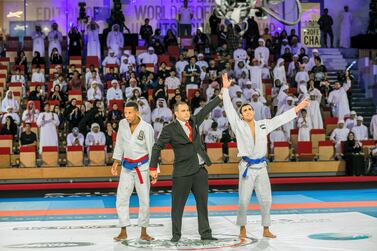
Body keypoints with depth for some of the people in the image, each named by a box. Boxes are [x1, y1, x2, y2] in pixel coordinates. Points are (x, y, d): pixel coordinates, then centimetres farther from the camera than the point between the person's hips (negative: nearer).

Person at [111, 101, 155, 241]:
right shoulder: (123, 124, -4)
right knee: (121, 198, 1)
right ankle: (123, 232, 11)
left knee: (144, 199, 0)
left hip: (142, 166, -3)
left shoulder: (146, 128, -16)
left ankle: (143, 233, 11)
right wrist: (116, 162, 10)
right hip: (127, 165, 4)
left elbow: (152, 149, -11)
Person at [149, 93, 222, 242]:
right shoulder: (170, 129, -5)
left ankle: (205, 233, 16)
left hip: (200, 170, 5)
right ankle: (176, 234, 11)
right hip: (182, 172, -5)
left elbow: (206, 110, 13)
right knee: (178, 205, 0)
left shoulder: (193, 122, 10)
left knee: (203, 203, 9)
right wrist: (153, 168, -5)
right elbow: (157, 147, -3)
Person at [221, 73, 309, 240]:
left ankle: (266, 229, 19)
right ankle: (242, 228, 17)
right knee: (244, 201, -1)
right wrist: (225, 89, -15)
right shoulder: (238, 125, -3)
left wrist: (297, 109, 7)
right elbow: (229, 109, -9)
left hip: (261, 167, 4)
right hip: (247, 167, -4)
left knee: (266, 200, 7)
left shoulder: (263, 124, 7)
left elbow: (280, 119, 9)